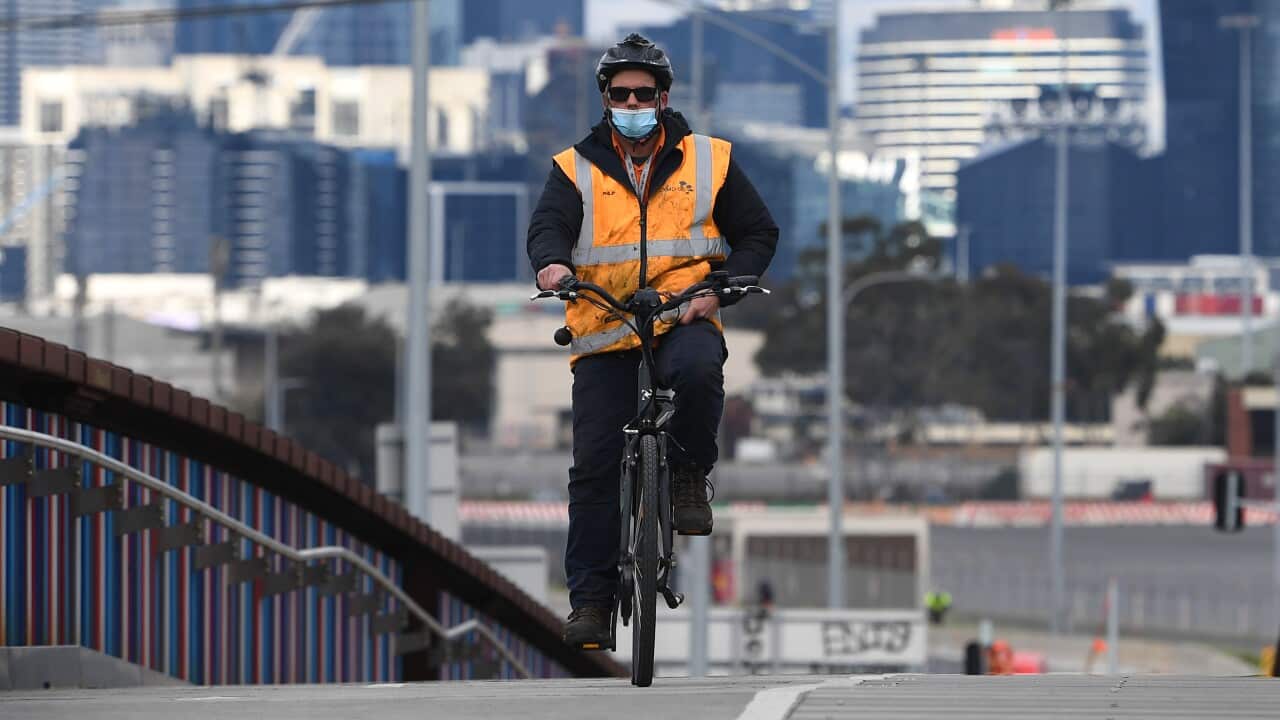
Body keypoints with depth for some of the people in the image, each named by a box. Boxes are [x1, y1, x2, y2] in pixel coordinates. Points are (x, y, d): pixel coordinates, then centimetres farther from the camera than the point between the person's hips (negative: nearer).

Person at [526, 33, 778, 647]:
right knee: (595, 465, -5)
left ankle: (689, 477, -11)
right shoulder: (576, 169, 8)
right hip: (603, 333, 1)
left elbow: (758, 233, 11)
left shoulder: (708, 161, 9)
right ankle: (591, 598, 2)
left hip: (683, 319, -1)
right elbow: (549, 224, -7)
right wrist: (552, 262, -32)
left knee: (697, 369, -37)